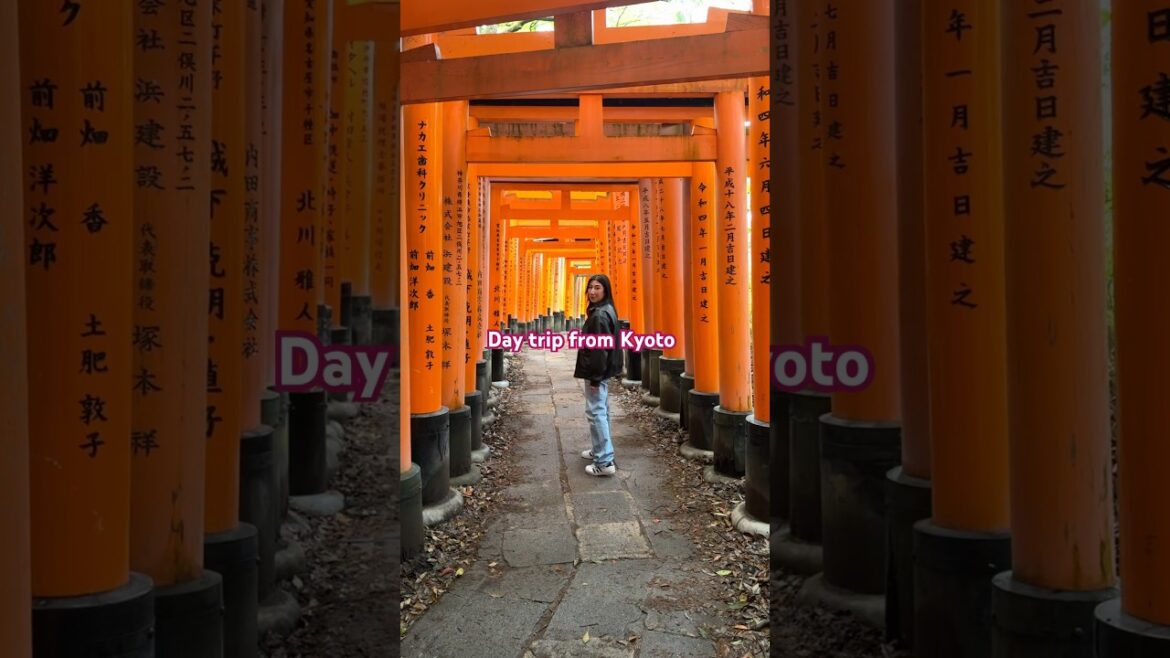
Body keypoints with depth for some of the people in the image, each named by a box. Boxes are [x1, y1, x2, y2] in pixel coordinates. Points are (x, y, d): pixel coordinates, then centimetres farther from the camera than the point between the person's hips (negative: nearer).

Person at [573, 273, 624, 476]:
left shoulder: (599, 315, -20)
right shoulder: (606, 310, 12)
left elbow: (600, 347, -23)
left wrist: (595, 376, -21)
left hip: (596, 371, -11)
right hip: (604, 369, 11)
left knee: (595, 412, -8)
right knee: (601, 410, 19)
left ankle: (604, 462, -8)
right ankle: (601, 450, 32)